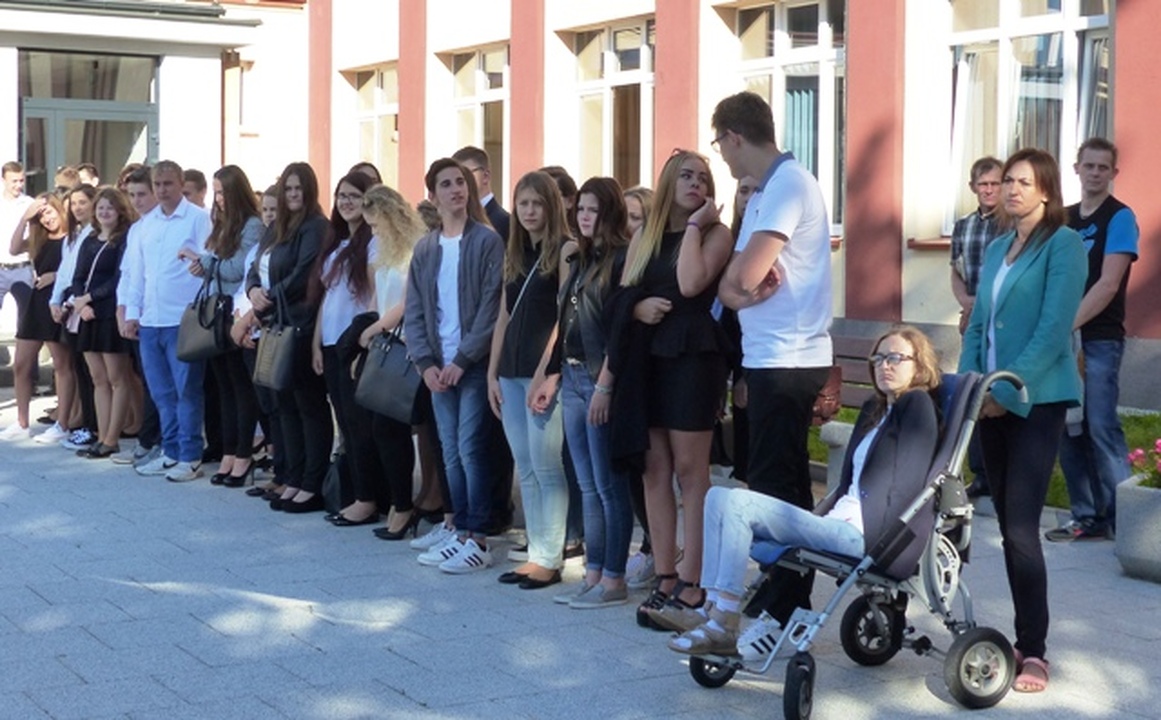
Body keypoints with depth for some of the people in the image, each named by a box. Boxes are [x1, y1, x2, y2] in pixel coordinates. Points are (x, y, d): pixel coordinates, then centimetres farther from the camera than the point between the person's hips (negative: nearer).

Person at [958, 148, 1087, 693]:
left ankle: (1033, 652, -5)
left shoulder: (1063, 244, -7)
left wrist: (1010, 390, -17)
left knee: (1021, 530, -11)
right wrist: (969, 381, 2)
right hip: (992, 401, 7)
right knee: (1009, 527, 9)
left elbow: (1054, 328, -15)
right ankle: (1024, 638, 16)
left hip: (1035, 401, -7)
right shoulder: (996, 249, 16)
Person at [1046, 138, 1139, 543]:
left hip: (1101, 339, -6)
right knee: (1068, 430, 5)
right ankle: (1086, 517, 13)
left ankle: (1123, 520, -5)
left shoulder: (1120, 218, -4)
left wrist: (1069, 325, -17)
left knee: (1102, 429, -10)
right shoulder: (1065, 219, 15)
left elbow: (1108, 285, -13)